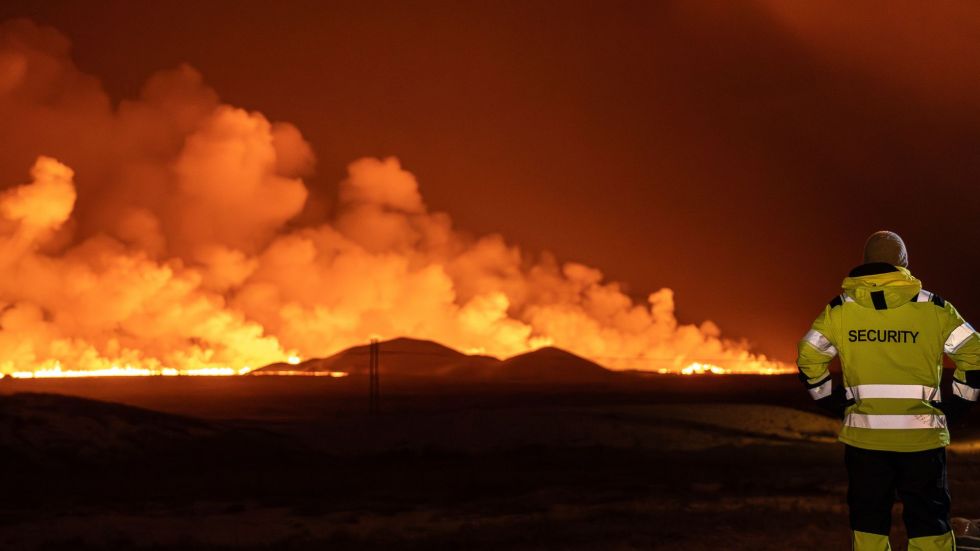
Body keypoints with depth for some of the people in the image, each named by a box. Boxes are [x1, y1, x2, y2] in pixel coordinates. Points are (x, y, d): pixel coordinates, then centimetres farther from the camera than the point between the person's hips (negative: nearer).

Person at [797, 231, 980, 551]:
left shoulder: (839, 309, 2)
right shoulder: (934, 308, -2)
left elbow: (808, 359, 3)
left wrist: (834, 403, 11)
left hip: (864, 433, 1)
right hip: (921, 435, -1)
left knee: (869, 523, 11)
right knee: (928, 524, 8)